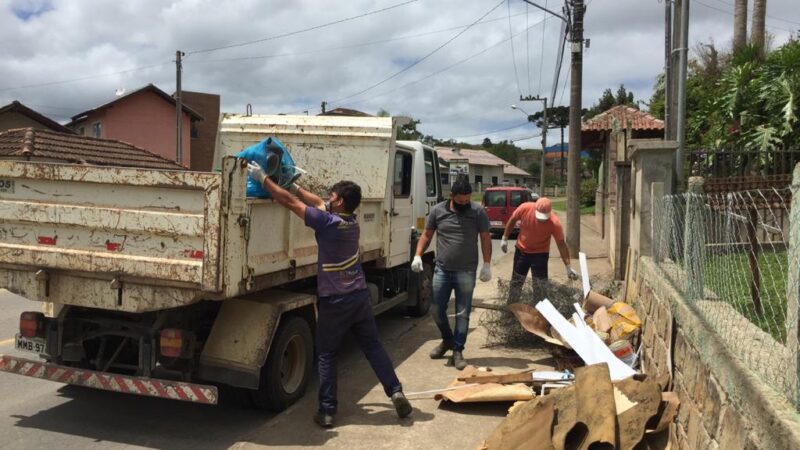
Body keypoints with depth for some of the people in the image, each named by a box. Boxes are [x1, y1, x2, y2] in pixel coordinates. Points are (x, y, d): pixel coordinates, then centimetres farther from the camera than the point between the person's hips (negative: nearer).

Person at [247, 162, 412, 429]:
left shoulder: (327, 222, -17)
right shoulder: (352, 222, 5)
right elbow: (319, 203, 18)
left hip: (334, 301, -6)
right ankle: (396, 392, 10)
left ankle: (327, 411, 9)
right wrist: (294, 185, 21)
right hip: (360, 296, 6)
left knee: (326, 356, 6)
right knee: (373, 348, 15)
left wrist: (262, 178, -5)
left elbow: (289, 202, -13)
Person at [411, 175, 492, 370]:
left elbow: (485, 238, 0)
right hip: (442, 270, 2)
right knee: (436, 310, 10)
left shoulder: (478, 211, -4)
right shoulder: (437, 211, 1)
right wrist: (418, 255, -5)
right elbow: (427, 235, 8)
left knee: (462, 314, 4)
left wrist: (487, 264, -6)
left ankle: (457, 350, 18)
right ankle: (448, 340, 35)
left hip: (466, 272, -2)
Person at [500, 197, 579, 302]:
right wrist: (505, 239, 2)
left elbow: (561, 244, -20)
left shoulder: (555, 223, -27)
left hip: (540, 254, -2)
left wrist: (568, 267, -22)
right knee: (516, 281, 14)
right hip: (521, 250, 2)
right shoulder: (525, 208, -23)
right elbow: (512, 220, -3)